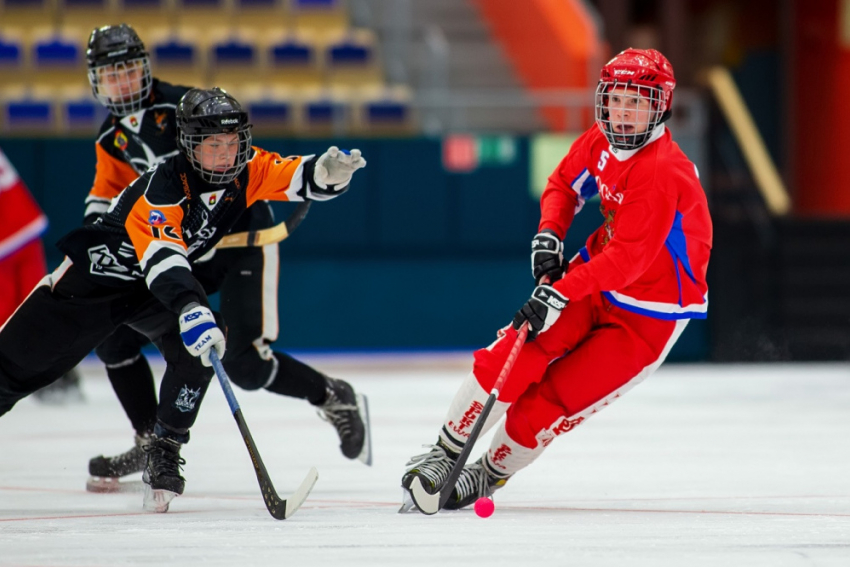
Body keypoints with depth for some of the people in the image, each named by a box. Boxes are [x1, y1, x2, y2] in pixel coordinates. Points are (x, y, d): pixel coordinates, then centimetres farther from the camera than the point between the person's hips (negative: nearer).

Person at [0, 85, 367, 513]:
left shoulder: (247, 170, -15)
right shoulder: (164, 186, -34)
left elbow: (301, 178, -18)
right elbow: (161, 256, -47)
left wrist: (330, 171, -43)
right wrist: (190, 309, -64)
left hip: (163, 283, 5)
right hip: (96, 278, -5)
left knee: (198, 346, -24)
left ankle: (164, 452, -10)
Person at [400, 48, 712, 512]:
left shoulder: (662, 173, -30)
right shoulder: (601, 141, -4)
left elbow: (628, 258, -34)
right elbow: (564, 185, 15)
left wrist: (559, 294, -38)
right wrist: (549, 235, -4)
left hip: (651, 313, -6)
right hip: (597, 275, 6)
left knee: (550, 402, -9)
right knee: (514, 354, -11)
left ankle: (490, 474, 15)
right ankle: (445, 455, 2)